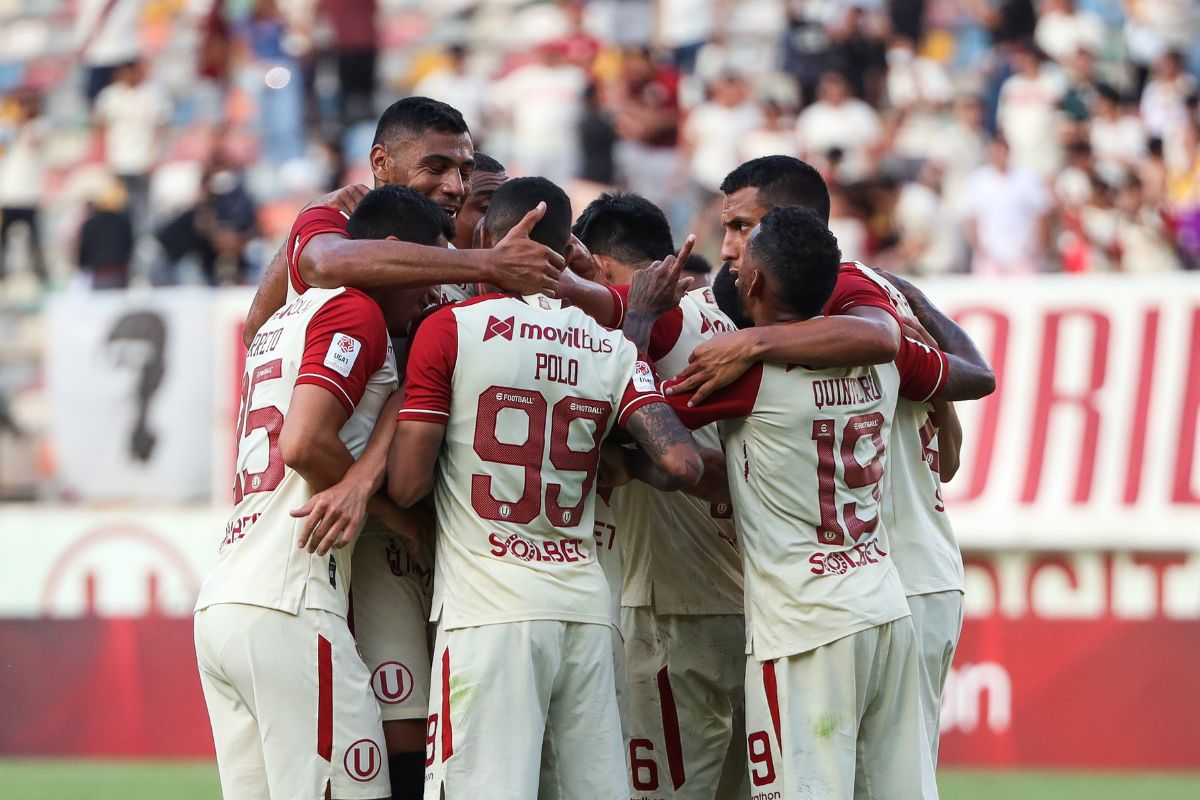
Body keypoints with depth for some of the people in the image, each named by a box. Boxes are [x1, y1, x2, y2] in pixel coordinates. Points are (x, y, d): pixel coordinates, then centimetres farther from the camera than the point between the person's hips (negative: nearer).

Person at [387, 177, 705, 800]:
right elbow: (680, 463, -2)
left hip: (487, 609, -4)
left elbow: (406, 484, -6)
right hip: (585, 607, 4)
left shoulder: (450, 329, -2)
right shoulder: (613, 347, 9)